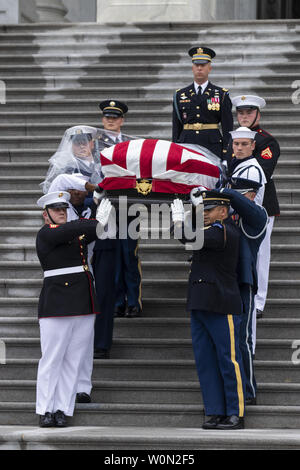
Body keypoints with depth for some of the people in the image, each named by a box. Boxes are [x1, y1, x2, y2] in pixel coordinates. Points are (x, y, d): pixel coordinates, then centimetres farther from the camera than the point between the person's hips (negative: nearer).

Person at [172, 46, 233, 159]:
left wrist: (226, 155, -3)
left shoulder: (221, 95, 7)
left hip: (213, 148, -2)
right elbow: (176, 128, 13)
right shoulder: (180, 95, 13)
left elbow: (227, 128, 4)